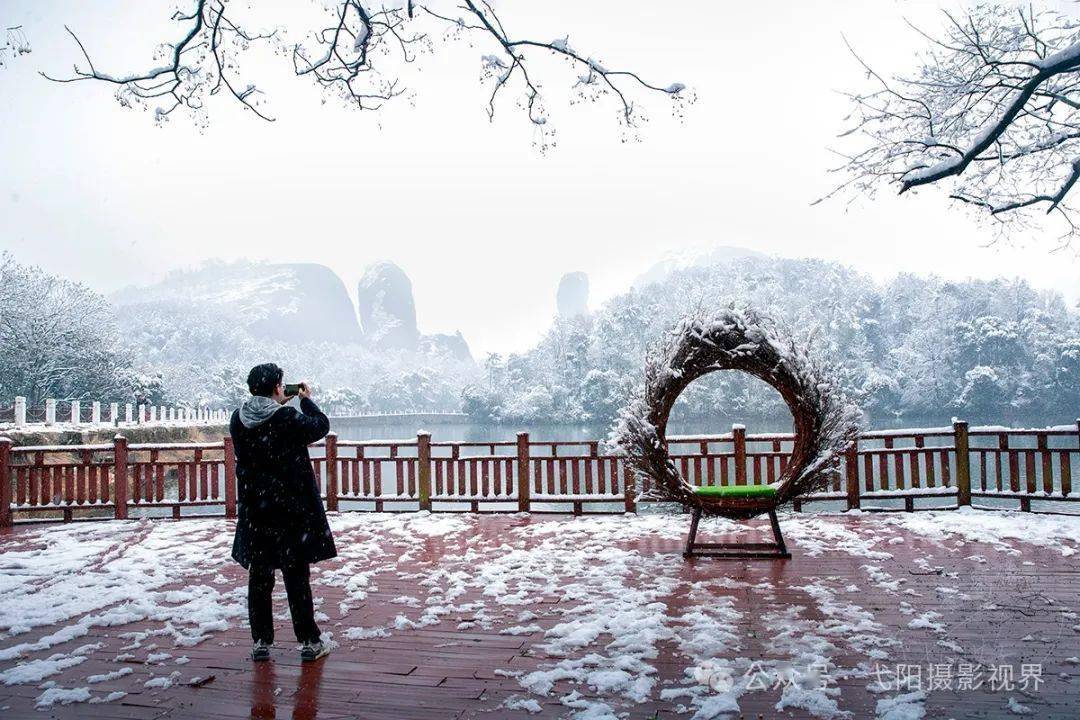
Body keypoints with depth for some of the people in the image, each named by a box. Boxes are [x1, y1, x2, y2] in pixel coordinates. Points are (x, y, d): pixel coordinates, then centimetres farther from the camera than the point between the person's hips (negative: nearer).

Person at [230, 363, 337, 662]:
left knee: (259, 577, 13)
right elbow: (321, 426, 0)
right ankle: (308, 641, 12)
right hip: (291, 510, -4)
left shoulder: (238, 420, -2)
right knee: (296, 576, 4)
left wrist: (278, 404, 17)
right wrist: (307, 400, 13)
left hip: (254, 511, 4)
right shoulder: (289, 418, -17)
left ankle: (261, 642, 19)